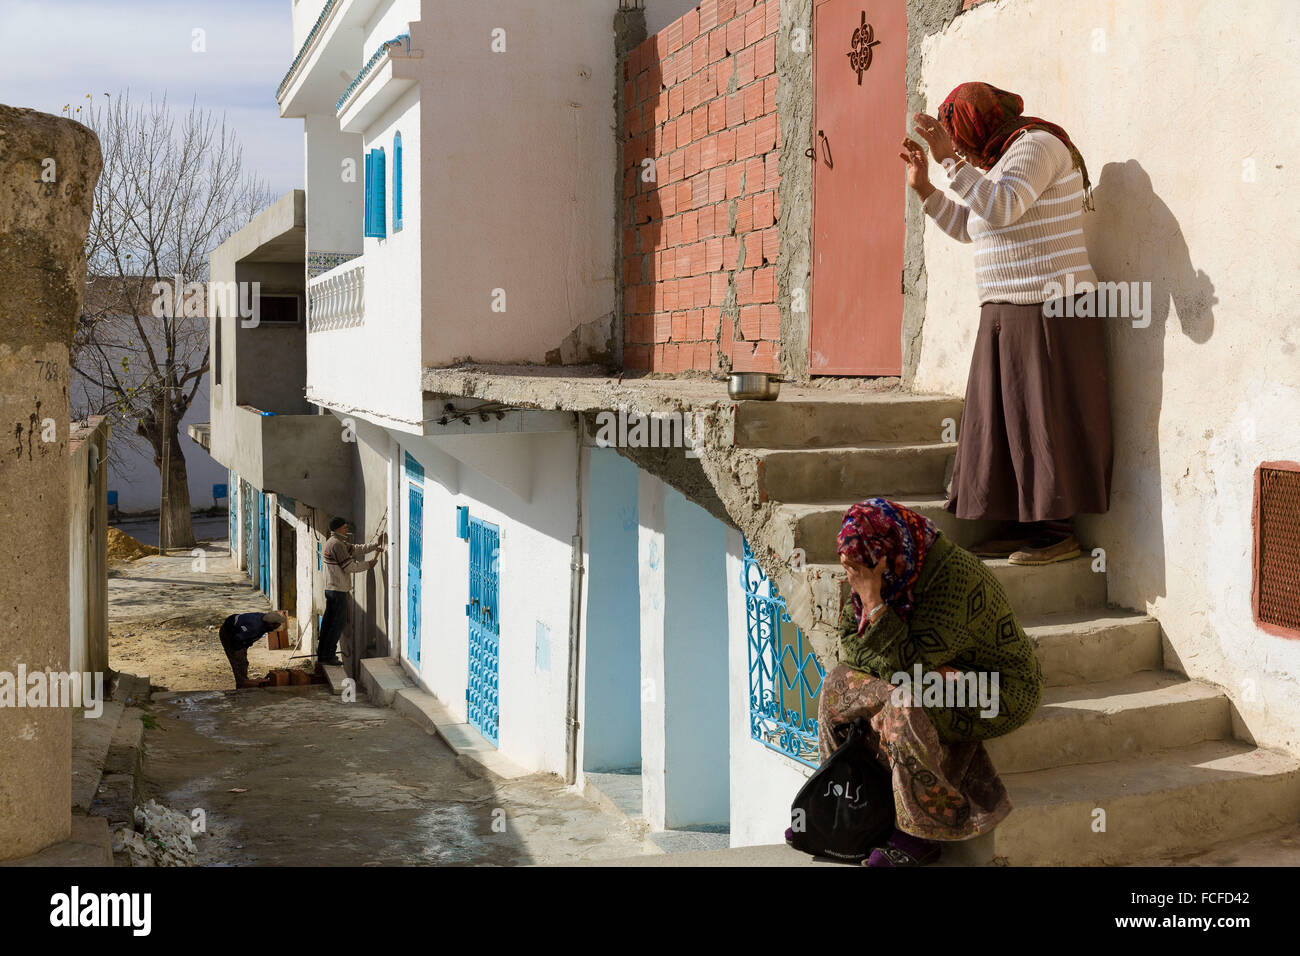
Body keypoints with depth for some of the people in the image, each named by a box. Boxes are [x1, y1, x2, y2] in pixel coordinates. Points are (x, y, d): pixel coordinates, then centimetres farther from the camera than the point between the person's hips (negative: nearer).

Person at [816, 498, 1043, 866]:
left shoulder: (953, 578, -30)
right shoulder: (882, 570, -5)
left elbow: (907, 661, -32)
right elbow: (850, 643, -2)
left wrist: (872, 598, -35)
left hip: (999, 690, -8)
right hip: (938, 676, 8)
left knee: (905, 707, -33)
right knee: (840, 682, -3)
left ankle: (924, 834, -19)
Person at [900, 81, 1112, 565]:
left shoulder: (1037, 144, -9)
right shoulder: (999, 161, 19)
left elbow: (1000, 208, -26)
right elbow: (965, 227, 28)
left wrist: (951, 158, -24)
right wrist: (924, 186, 19)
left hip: (1050, 313, -9)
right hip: (1006, 315, 10)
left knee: (1043, 417, -6)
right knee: (1005, 419, 8)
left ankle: (1059, 532, 0)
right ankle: (1021, 526, 14)